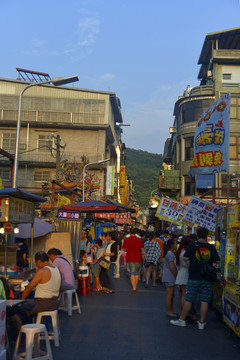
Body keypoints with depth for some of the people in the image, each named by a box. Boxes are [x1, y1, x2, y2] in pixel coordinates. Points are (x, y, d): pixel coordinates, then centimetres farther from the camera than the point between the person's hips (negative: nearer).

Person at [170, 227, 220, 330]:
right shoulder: (211, 247, -1)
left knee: (188, 300, 5)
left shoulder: (192, 245, -7)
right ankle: (202, 323, 11)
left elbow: (185, 258, -10)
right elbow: (217, 261, 3)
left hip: (193, 278, -1)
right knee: (204, 301, 6)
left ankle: (182, 320, 14)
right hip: (207, 279, 1)